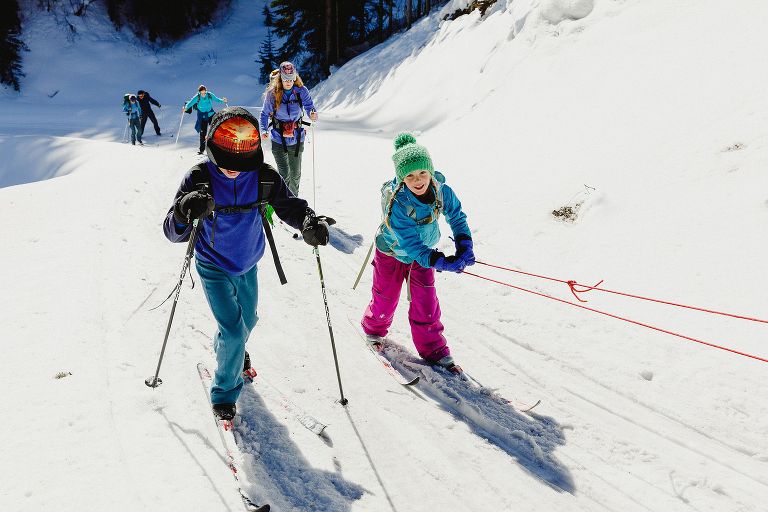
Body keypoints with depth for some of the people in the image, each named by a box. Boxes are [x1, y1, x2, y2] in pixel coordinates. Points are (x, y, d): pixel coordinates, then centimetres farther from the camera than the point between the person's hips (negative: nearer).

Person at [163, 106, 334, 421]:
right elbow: (173, 232, -26)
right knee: (233, 330, -9)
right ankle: (225, 392, 16)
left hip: (248, 264, 4)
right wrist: (185, 214, -50)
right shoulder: (199, 179, -25)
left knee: (248, 320, 23)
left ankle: (227, 347, 59)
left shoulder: (265, 177, -18)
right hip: (214, 268, -4)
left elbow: (289, 205, -11)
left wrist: (309, 223, -34)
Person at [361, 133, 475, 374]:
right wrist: (441, 262, -44)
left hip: (423, 254, 3)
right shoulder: (396, 202, -37)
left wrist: (464, 247, -20)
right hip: (392, 253, -3)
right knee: (385, 299, 12)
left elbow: (457, 218, -6)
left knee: (426, 303, 4)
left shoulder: (442, 191, -23)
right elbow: (409, 243, -38)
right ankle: (374, 329, 44)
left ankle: (433, 349, 20)